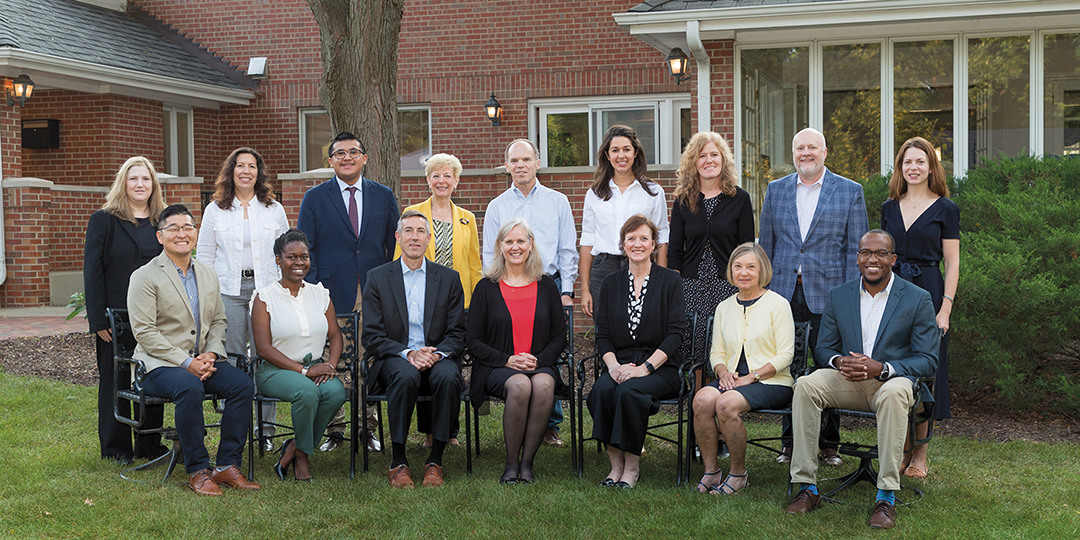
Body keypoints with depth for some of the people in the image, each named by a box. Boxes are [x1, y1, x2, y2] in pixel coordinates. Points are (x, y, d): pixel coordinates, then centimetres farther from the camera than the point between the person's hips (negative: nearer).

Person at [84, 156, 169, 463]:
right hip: (116, 316, -3)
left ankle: (150, 444, 19)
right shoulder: (104, 220, -1)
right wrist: (98, 319, -12)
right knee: (115, 380, 5)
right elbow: (92, 271, -5)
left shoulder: (163, 222, 11)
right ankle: (115, 447, 16)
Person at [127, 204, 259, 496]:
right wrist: (186, 363, -18)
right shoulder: (145, 277, -4)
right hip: (159, 364, -5)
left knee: (243, 384, -20)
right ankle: (198, 471, -24)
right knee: (189, 388, -36)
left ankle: (227, 466, -14)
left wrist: (211, 354, -4)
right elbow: (144, 332, -11)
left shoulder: (209, 275, 15)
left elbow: (218, 321, 17)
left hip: (202, 361, 6)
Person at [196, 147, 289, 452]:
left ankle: (266, 429, 3)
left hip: (266, 289, 0)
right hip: (228, 290, 0)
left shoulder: (274, 209, 10)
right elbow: (204, 255, 11)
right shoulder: (215, 210, 9)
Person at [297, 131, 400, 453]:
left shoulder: (383, 196, 11)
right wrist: (313, 289, -5)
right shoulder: (314, 198, 6)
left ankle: (368, 427, 14)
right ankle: (335, 428, 12)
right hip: (332, 292, -1)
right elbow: (304, 248, 4)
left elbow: (395, 244, 13)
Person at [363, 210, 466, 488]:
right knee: (406, 376, -36)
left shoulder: (449, 278, 10)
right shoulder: (377, 277, 6)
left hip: (437, 357, 1)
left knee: (448, 377, -33)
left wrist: (437, 353, -15)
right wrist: (408, 353, -16)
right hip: (394, 358, -1)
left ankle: (435, 461, -21)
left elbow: (457, 334, 6)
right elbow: (372, 336, 0)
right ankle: (398, 461, -24)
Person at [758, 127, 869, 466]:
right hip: (784, 294, 2)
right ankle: (790, 442, 16)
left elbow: (856, 250, 1)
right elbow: (766, 245, 13)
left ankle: (828, 444, 15)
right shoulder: (776, 190, 11)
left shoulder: (850, 192, 4)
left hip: (827, 294, -2)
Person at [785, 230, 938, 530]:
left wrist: (881, 368, -22)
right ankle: (807, 488, -23)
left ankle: (887, 497, -32)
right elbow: (824, 347, 13)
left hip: (893, 380, -3)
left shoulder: (918, 299, -1)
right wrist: (839, 362, -13)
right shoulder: (838, 297, 9)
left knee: (894, 393, -39)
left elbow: (928, 361, -5)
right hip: (848, 381, 3)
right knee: (806, 385, -26)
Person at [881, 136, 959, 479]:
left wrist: (945, 308, -11)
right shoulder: (890, 208, 11)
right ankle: (901, 451, 14)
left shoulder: (945, 209, 0)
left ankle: (920, 456, 8)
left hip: (928, 293, -4)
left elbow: (952, 264, -2)